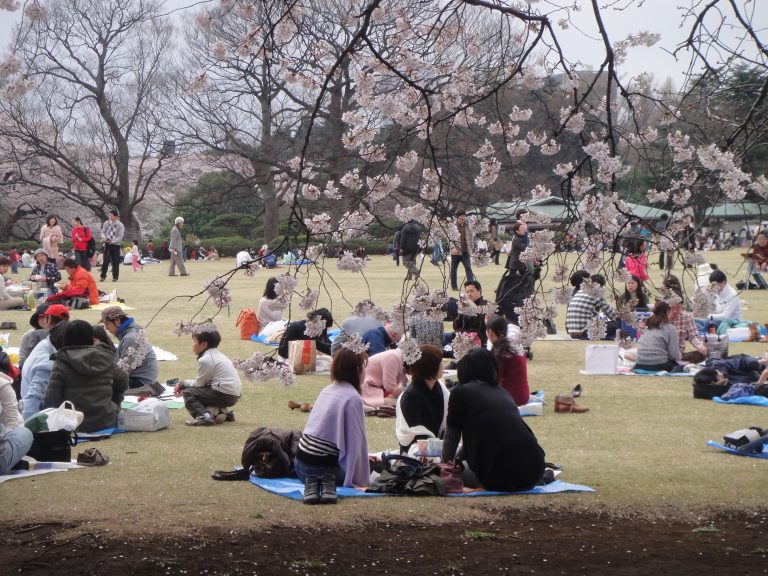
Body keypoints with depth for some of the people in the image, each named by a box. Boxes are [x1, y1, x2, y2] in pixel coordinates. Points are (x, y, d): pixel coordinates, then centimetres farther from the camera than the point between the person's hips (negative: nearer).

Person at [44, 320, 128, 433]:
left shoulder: (61, 364, -6)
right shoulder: (105, 359, 5)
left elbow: (51, 398, -8)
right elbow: (122, 381, 23)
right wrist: (114, 405, 37)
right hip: (107, 423, 3)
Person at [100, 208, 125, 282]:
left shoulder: (120, 225, -5)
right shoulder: (106, 223, 6)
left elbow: (120, 237, -8)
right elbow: (102, 232, 10)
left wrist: (113, 241, -20)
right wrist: (104, 237, -12)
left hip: (116, 245, -2)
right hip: (107, 245, 2)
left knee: (115, 262, 1)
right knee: (105, 261, -3)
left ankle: (115, 277, 9)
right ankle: (103, 276, 2)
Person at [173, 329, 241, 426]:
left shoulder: (205, 359, -11)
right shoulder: (217, 354, 18)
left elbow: (199, 383, -6)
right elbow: (202, 382, 21)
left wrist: (183, 383, 10)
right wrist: (185, 385, 15)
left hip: (225, 395, -9)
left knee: (188, 393, -3)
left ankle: (203, 416, -23)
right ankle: (224, 411, 17)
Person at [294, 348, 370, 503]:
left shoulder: (327, 390, 12)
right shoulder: (353, 398, -11)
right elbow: (357, 441, -11)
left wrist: (363, 456, 26)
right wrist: (362, 480, -3)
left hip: (301, 463, 7)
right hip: (324, 466, -7)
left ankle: (313, 483, 0)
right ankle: (330, 483, -7)